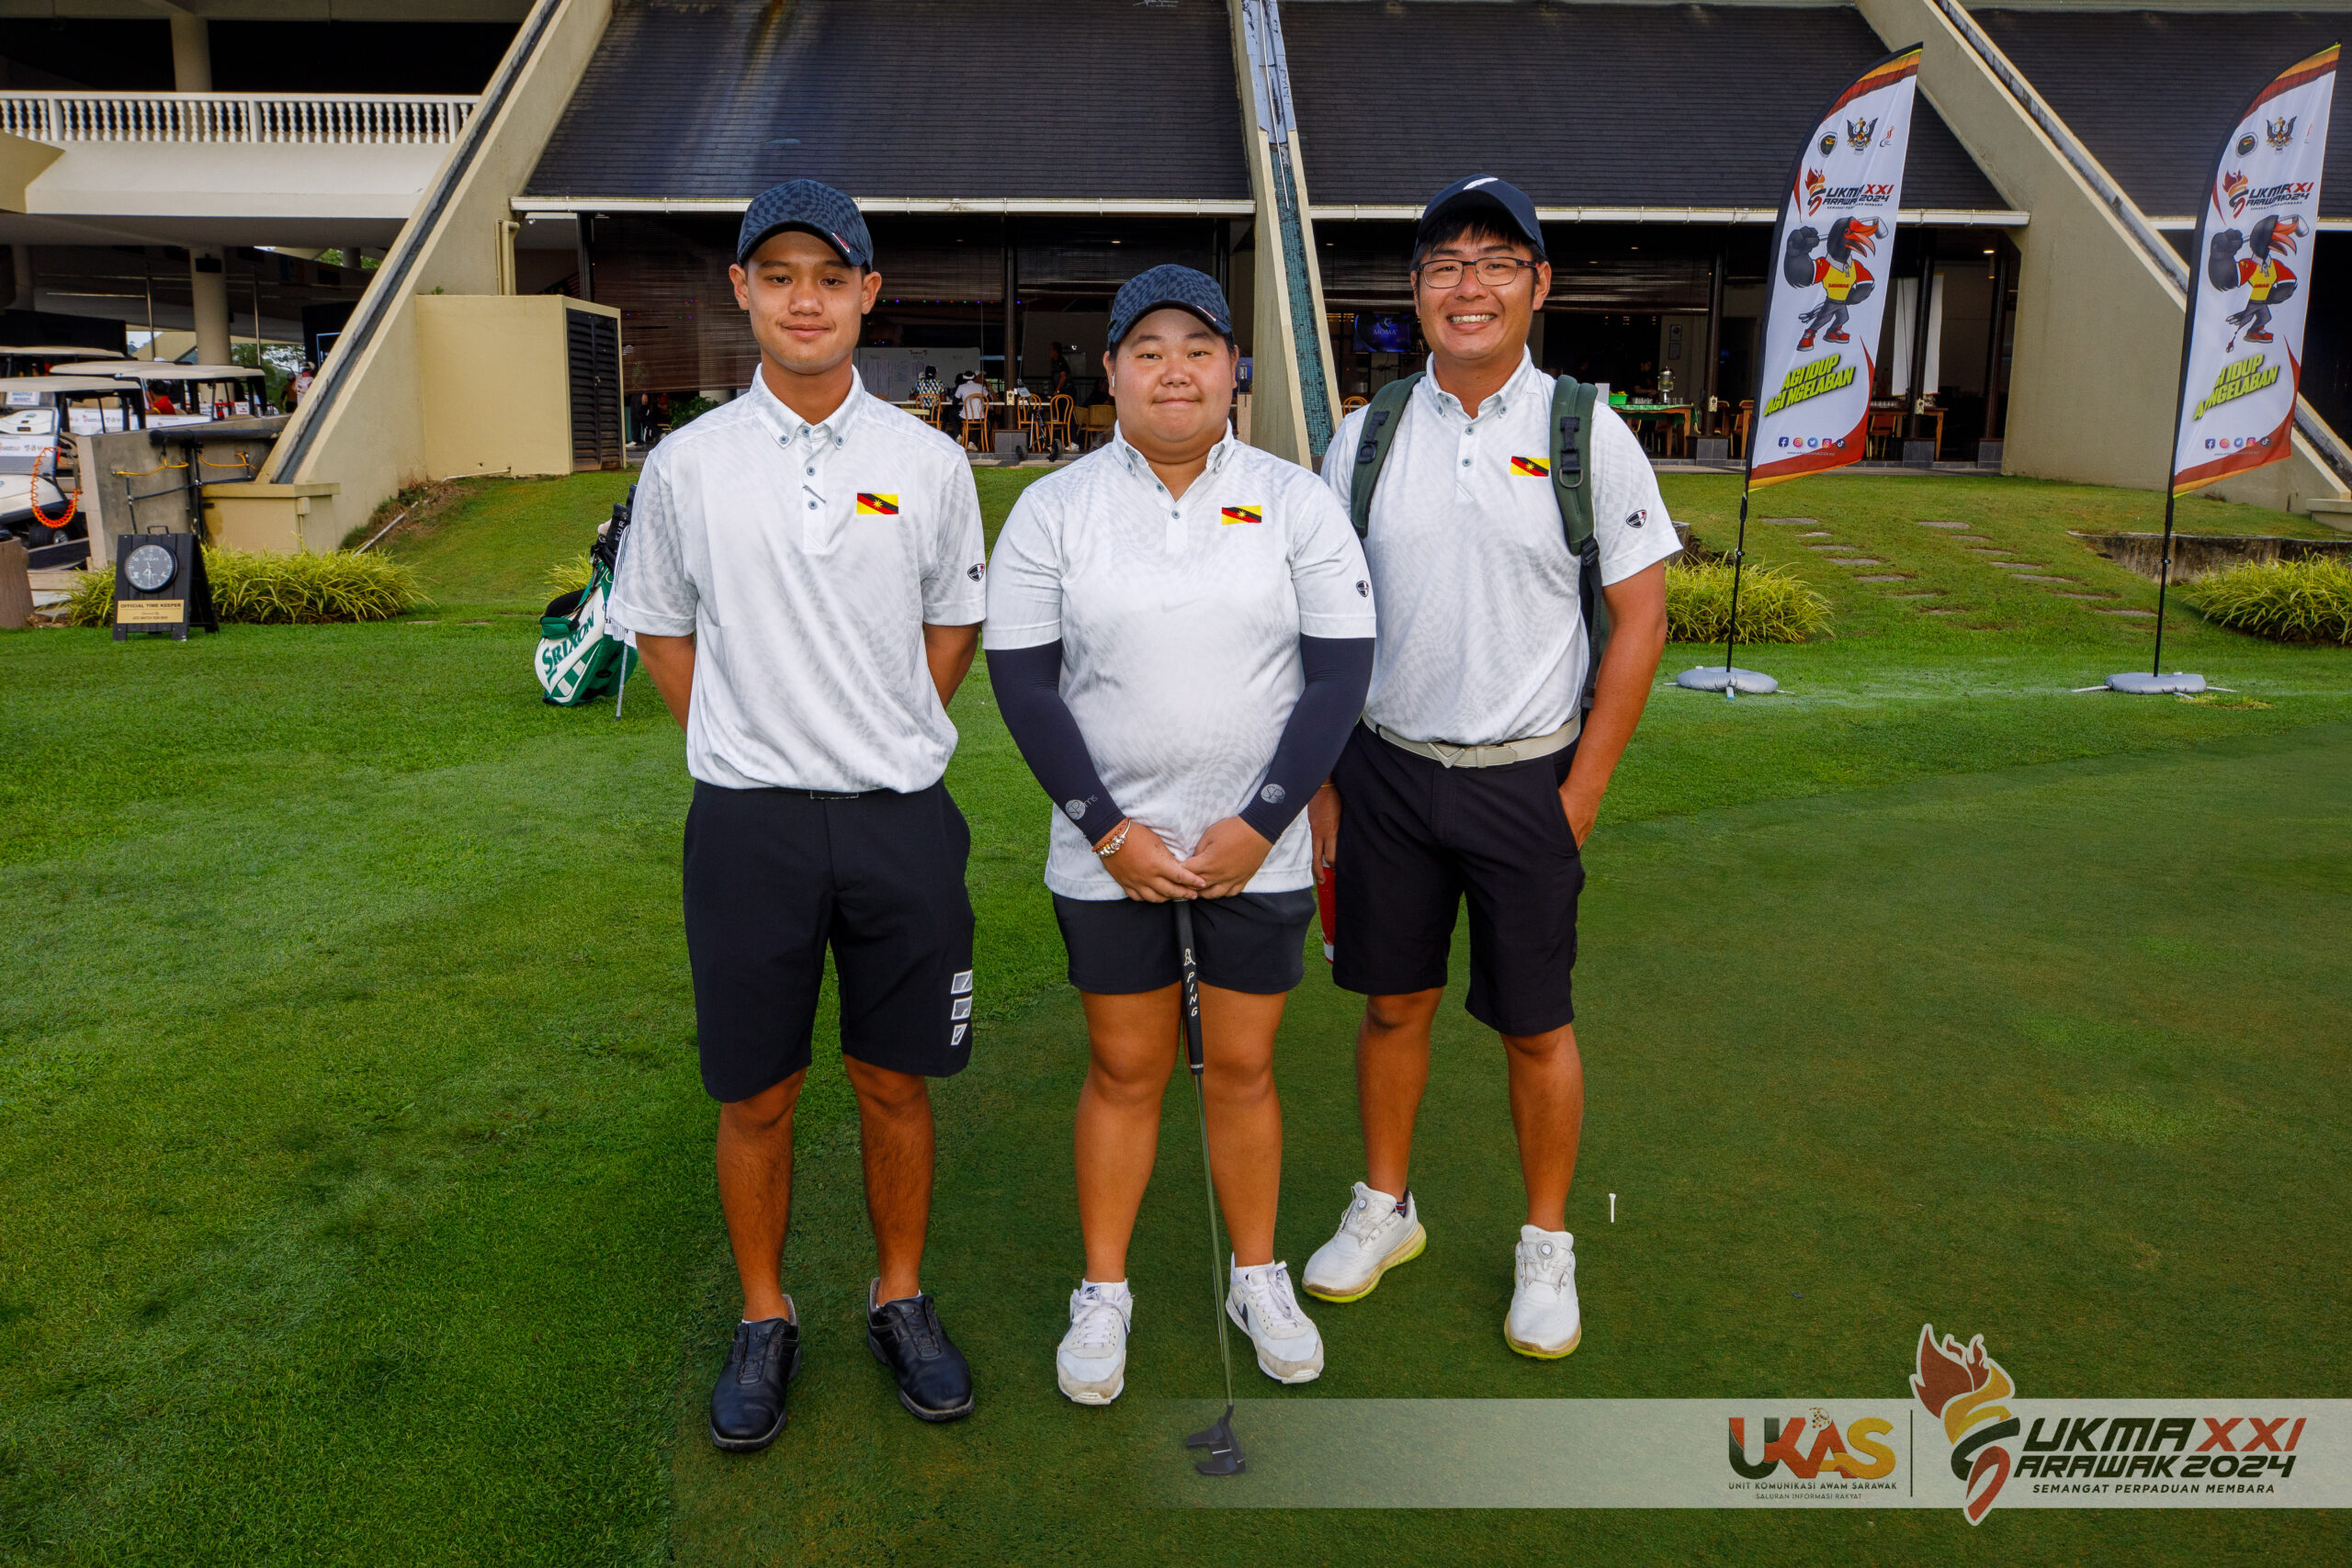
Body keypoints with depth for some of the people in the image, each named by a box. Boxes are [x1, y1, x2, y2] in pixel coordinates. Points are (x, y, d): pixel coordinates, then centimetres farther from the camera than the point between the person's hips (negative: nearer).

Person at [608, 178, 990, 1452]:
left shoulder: (927, 461, 3)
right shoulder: (687, 463, 2)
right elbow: (661, 630, 12)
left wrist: (889, 737, 5)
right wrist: (743, 742, 4)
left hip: (901, 816, 1)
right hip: (748, 820, 0)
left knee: (895, 1080, 11)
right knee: (754, 1094, 9)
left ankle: (900, 1300, 30)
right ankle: (764, 1321, 28)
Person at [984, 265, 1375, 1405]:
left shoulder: (1294, 502, -2)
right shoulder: (1054, 509, -2)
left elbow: (1341, 672, -5)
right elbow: (1023, 683, -4)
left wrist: (1259, 826, -12)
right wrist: (1109, 832, -11)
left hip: (1259, 849, 0)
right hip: (1108, 851, 0)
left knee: (1242, 1065, 11)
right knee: (1124, 1068, 10)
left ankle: (1258, 1280, 31)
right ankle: (1103, 1292, 28)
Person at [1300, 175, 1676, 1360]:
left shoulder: (1590, 436, -4)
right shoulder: (1365, 439, 2)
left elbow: (1640, 620, -2)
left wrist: (1581, 794, -6)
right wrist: (1321, 781, 3)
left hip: (1526, 777, -2)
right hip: (1385, 765, 2)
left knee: (1535, 1027, 8)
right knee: (1392, 1003, 14)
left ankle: (1546, 1248, 28)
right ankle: (1383, 1208, 34)